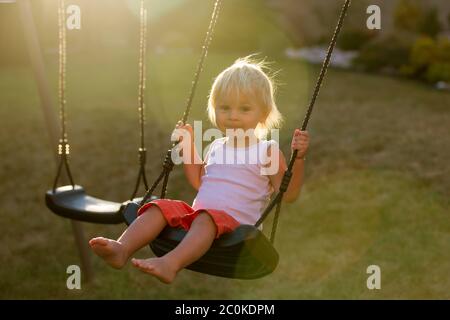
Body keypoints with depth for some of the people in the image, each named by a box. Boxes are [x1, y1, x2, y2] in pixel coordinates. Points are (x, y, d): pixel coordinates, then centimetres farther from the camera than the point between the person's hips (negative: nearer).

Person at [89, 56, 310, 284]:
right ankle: (122, 249, -36)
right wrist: (188, 145, 26)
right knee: (160, 207, -16)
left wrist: (298, 158, -16)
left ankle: (170, 264, -61)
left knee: (206, 217, -37)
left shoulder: (267, 151, 4)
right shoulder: (216, 147, 21)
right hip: (196, 213, 7)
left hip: (233, 222, -6)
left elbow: (288, 195, -4)